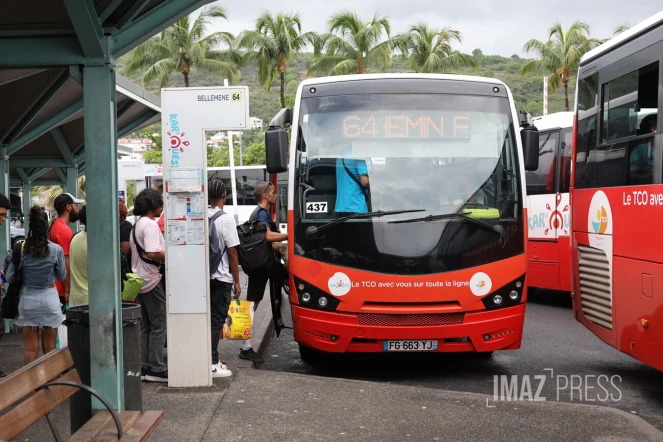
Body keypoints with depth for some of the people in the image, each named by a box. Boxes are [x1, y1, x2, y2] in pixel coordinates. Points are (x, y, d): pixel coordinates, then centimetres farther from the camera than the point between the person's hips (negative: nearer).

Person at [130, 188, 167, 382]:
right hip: (152, 279, -10)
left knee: (144, 326, 12)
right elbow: (152, 253, -27)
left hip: (140, 279, 10)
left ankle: (144, 367, 15)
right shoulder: (150, 224, -16)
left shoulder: (137, 224, 15)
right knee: (158, 326, -3)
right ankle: (155, 369, -1)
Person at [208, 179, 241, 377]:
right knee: (217, 320, -1)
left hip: (204, 276, 6)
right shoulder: (226, 219, -13)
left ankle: (212, 359, 20)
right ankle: (212, 365, -1)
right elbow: (232, 252, -12)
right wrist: (237, 281, -5)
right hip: (222, 278, -6)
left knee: (209, 317, 14)